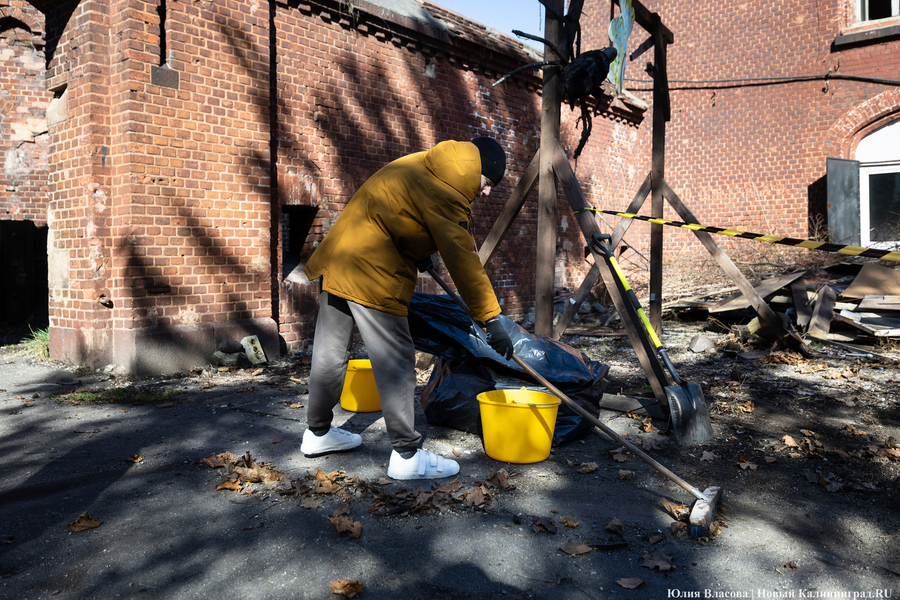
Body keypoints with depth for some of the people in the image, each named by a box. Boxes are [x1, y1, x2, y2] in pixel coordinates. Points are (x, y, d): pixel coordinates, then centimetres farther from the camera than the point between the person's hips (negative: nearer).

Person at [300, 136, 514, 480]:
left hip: (337, 258, 10)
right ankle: (406, 455, 2)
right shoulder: (442, 192, -14)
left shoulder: (419, 167, 16)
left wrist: (418, 251, 23)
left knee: (330, 351, 17)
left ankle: (317, 432, 32)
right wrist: (492, 320, -18)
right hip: (372, 273, -10)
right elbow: (462, 259, -19)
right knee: (395, 361, -4)